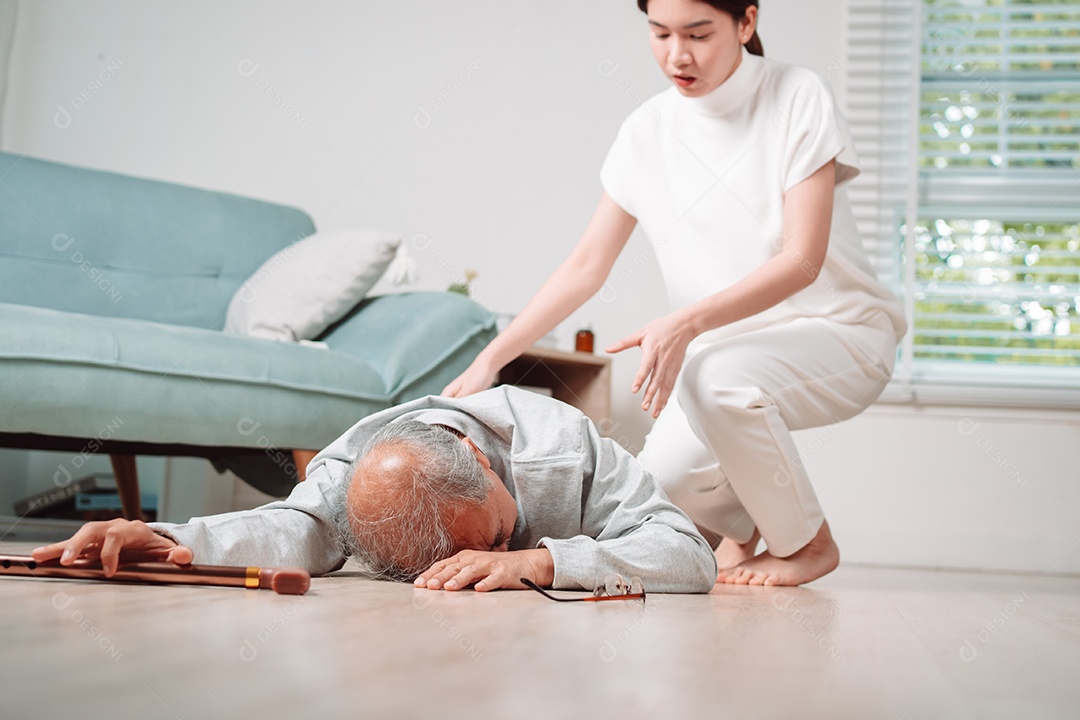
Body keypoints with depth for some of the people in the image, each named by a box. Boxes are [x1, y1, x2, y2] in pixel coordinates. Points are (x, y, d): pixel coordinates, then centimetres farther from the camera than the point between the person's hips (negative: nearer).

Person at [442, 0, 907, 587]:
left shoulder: (798, 98, -11)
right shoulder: (646, 133, 1)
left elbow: (802, 260, -20)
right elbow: (585, 268, 2)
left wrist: (687, 324, -34)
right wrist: (490, 358, -8)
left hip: (839, 332, -4)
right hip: (723, 348, 4)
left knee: (715, 374, -35)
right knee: (666, 480, -24)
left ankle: (807, 542, -9)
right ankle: (741, 522, 14)